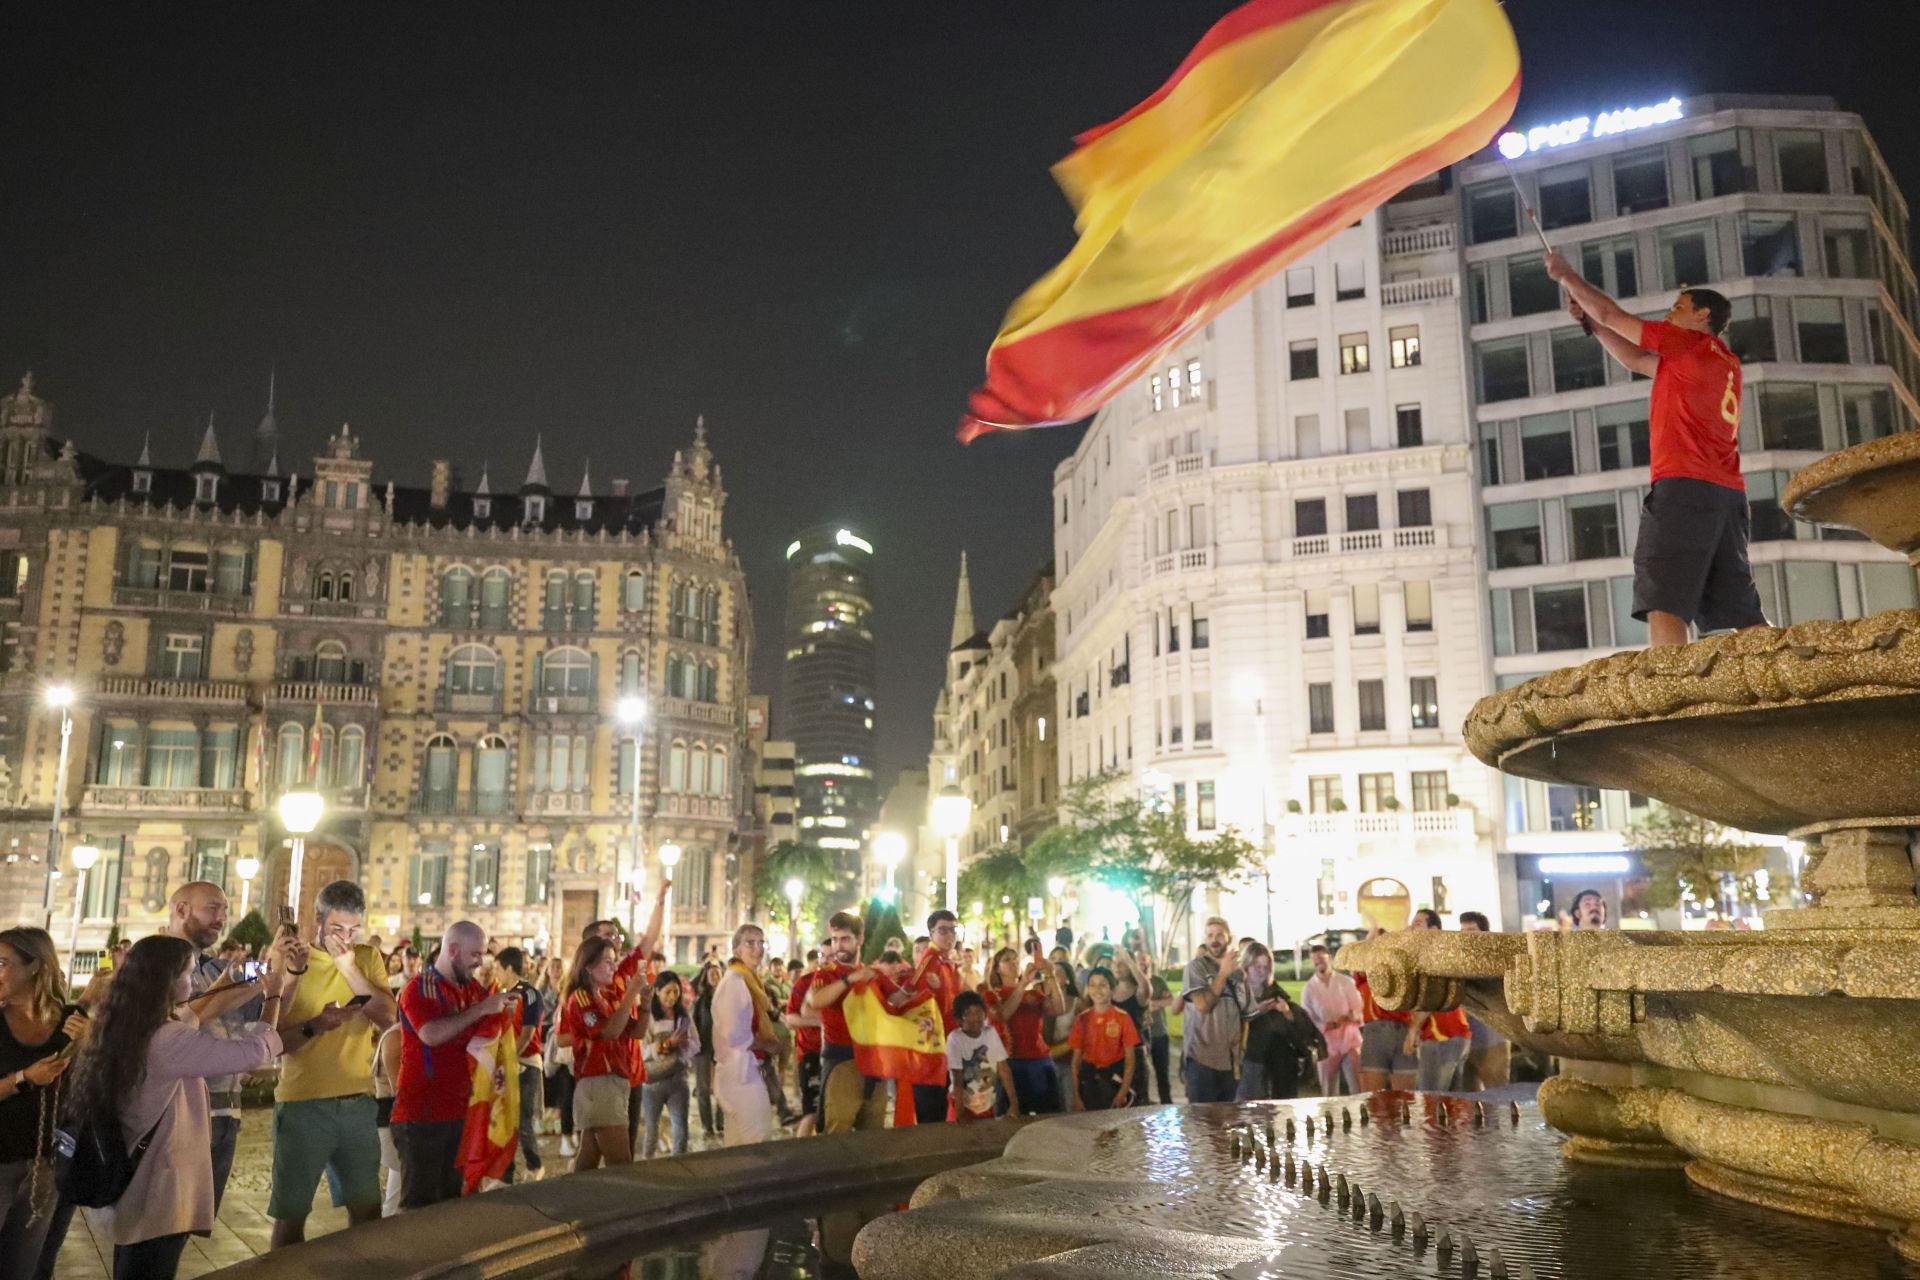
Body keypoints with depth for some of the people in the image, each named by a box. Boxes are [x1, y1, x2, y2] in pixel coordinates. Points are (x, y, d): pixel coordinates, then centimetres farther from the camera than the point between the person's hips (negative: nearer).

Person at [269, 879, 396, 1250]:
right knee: (291, 1213, 6)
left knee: (368, 1209, 12)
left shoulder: (368, 958, 6)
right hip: (303, 1104, -3)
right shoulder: (293, 962, -4)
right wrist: (314, 1026, -25)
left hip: (359, 1102, 3)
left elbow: (388, 1017, -7)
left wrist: (349, 966, -13)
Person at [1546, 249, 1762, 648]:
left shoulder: (1689, 343, 3)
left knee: (1663, 602, -15)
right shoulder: (1727, 362, 25)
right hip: (1727, 494, 8)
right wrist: (1589, 321, 28)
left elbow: (1611, 313, 7)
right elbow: (1637, 360, 31)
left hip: (1685, 486, -8)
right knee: (1742, 610, 7)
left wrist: (1568, 276, 20)